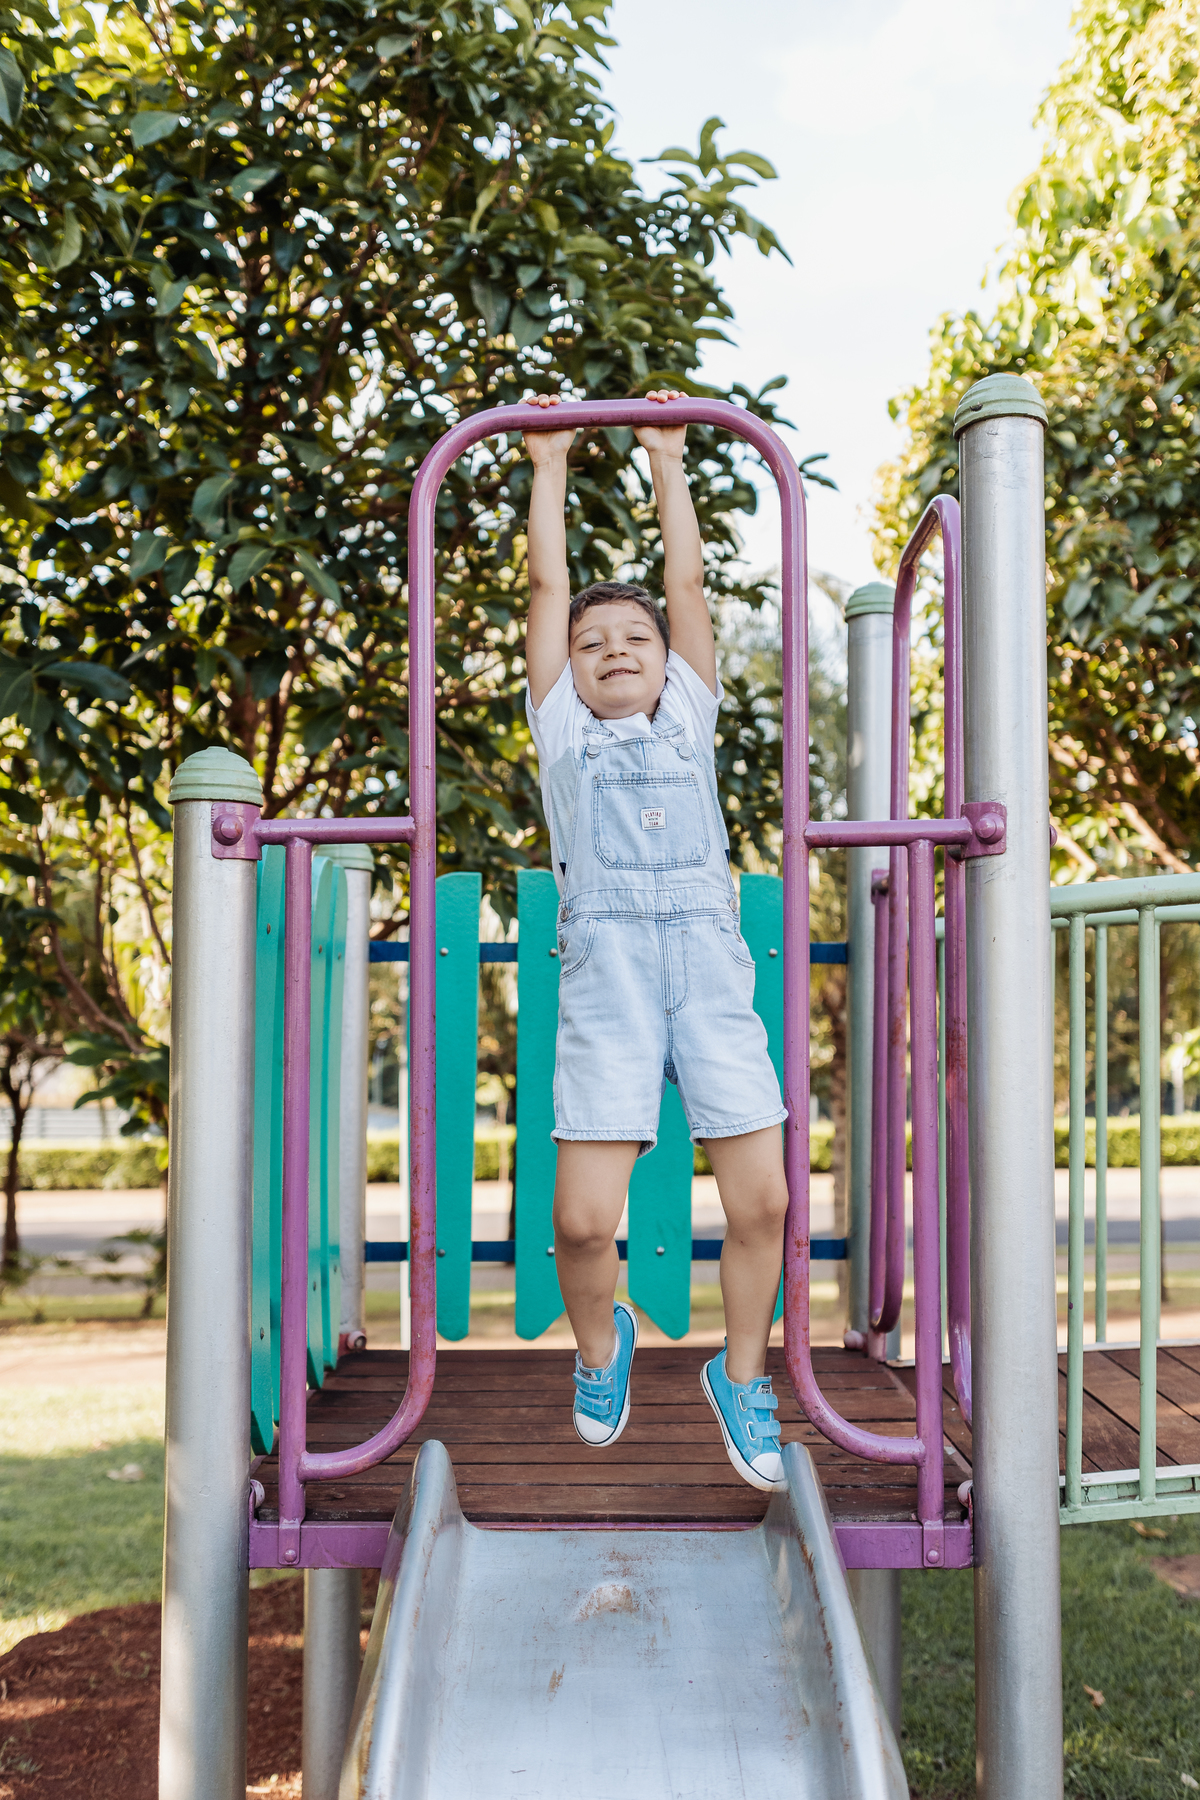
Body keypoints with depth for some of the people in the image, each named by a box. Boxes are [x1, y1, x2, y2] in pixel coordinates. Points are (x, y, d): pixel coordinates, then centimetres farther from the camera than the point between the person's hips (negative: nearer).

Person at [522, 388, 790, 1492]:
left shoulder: (690, 720, 22)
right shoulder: (563, 732, 19)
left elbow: (688, 582, 22)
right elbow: (549, 588, 20)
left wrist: (668, 461, 27)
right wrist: (549, 467, 26)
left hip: (712, 970, 2)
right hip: (605, 977, -1)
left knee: (763, 1200, -8)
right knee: (583, 1220, -11)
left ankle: (742, 1378, 17)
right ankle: (600, 1349, 22)